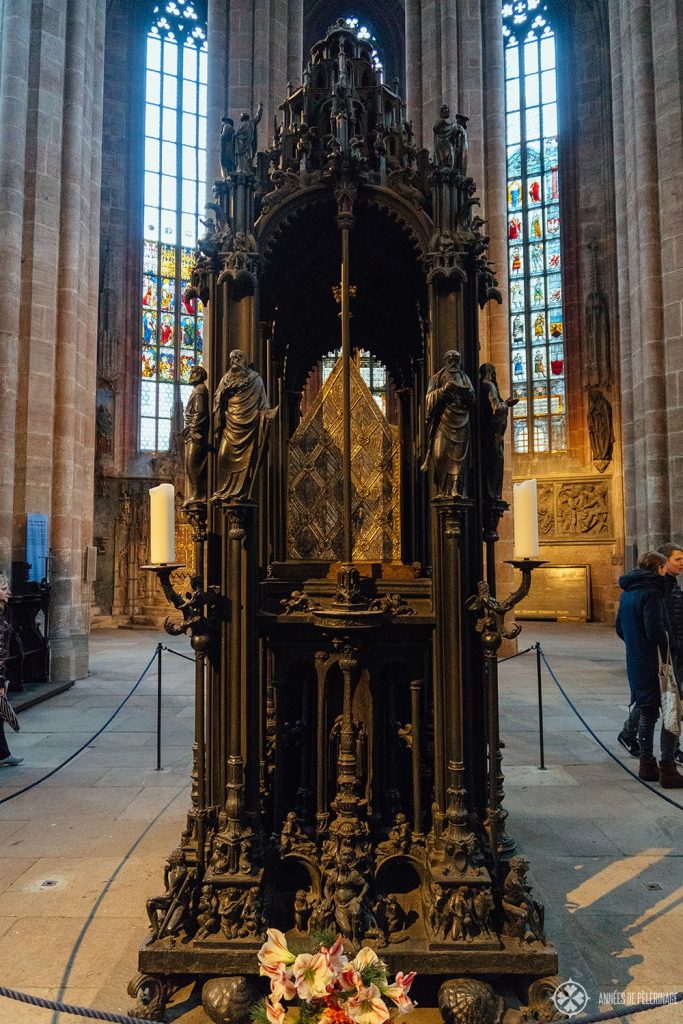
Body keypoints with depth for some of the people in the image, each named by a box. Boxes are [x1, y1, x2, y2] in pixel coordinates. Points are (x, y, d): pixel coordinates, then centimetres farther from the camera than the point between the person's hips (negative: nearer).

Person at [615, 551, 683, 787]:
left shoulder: (627, 592, 13)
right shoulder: (651, 592, -15)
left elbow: (619, 628, 18)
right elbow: (655, 629, -22)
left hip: (635, 663, 9)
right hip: (653, 663, -9)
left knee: (648, 713, 17)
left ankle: (647, 764, 23)